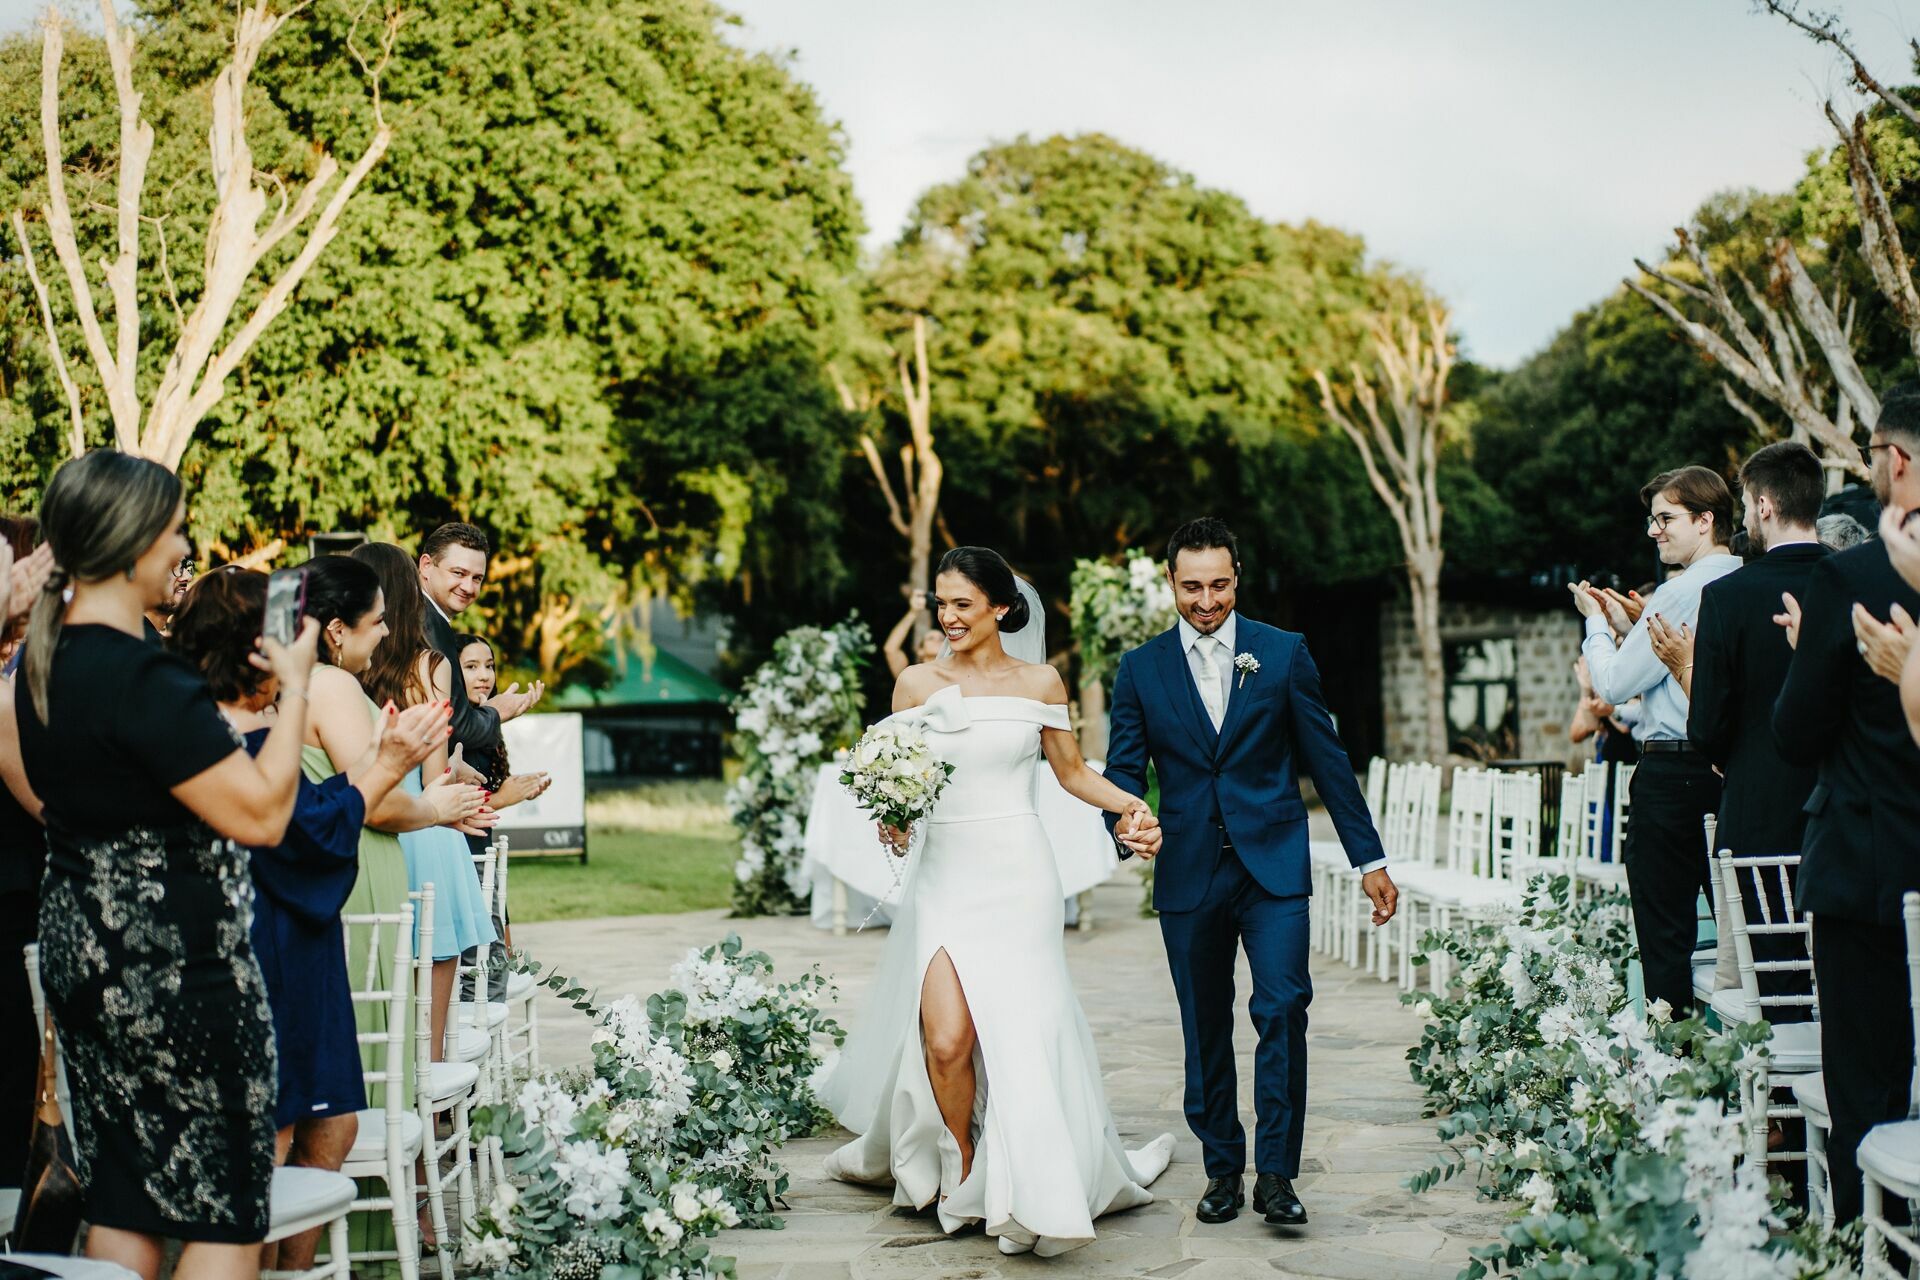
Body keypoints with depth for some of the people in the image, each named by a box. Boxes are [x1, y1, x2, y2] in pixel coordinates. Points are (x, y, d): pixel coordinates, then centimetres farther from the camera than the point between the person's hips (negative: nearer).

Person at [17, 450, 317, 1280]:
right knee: (225, 1213, 2)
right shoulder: (142, 678, -22)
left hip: (81, 951, 9)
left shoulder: (44, 660, 7)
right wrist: (295, 687, -10)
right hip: (175, 959, -9)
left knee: (120, 1205, 15)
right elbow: (263, 813, -21)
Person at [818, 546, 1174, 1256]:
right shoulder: (916, 683, 6)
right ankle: (960, 1175, 12)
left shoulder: (1039, 682, 4)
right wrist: (892, 819, -11)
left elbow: (1073, 773, 11)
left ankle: (1028, 1193, 11)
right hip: (942, 872, 1)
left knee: (1018, 1031, -6)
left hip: (1015, 874, -1)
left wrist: (1131, 805, -6)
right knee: (945, 1035, -12)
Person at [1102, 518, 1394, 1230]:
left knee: (1282, 1007, -14)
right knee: (1205, 1029, 7)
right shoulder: (1140, 671, 5)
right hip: (1188, 872, 2)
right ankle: (1222, 1167, 21)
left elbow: (1326, 759, 6)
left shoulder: (1283, 654, 3)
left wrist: (1369, 857, 5)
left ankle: (1276, 1173, -4)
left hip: (1273, 864, -1)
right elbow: (1123, 771, 3)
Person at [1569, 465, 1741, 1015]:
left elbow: (1614, 683, -12)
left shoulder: (1682, 593, -15)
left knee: (1664, 929, -3)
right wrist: (1628, 628, 16)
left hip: (1672, 772, -8)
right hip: (1730, 769, 8)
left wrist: (1596, 622, 4)